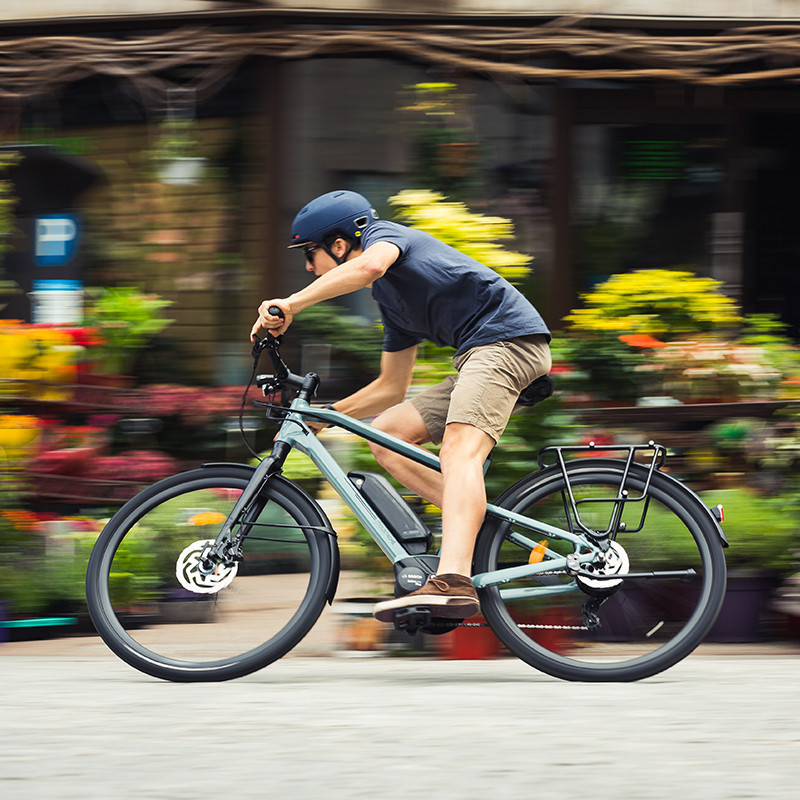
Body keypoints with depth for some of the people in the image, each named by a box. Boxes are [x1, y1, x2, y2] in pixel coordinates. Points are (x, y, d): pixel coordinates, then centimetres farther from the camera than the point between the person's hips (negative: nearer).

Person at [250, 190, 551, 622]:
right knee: (385, 435, 7)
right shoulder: (391, 299, 26)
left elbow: (369, 266, -26)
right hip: (478, 358, 10)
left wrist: (291, 304, -26)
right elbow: (391, 387, 34)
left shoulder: (385, 234, 0)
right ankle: (477, 524, -4)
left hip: (507, 336, -10)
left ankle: (452, 582, -46)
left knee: (458, 451, -28)